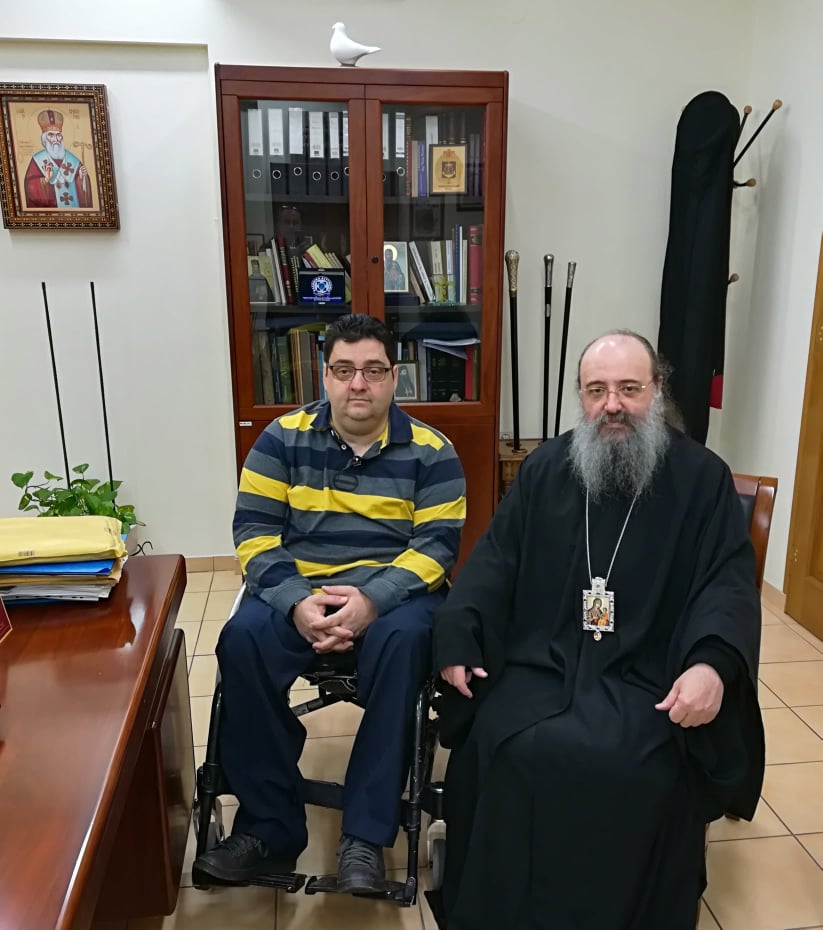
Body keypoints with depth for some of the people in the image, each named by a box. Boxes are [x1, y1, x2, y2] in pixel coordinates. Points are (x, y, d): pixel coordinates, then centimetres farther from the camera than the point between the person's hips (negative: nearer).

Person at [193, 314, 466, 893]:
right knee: (242, 641, -27)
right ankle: (269, 829, -11)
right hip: (297, 593, 2)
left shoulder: (430, 451, 0)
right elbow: (254, 532, -1)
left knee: (404, 641, -34)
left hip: (393, 594, -1)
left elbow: (439, 543, -6)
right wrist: (296, 602, -18)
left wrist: (373, 600, -22)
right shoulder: (283, 439, 4)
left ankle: (366, 835, -18)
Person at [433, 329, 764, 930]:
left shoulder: (702, 477, 3)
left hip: (645, 675, -1)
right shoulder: (546, 467, 9)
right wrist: (457, 638, -5)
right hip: (540, 661, 2)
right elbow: (495, 561, 9)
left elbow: (730, 581, -1)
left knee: (633, 768, -27)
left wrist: (712, 662, -21)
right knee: (505, 749, -23)